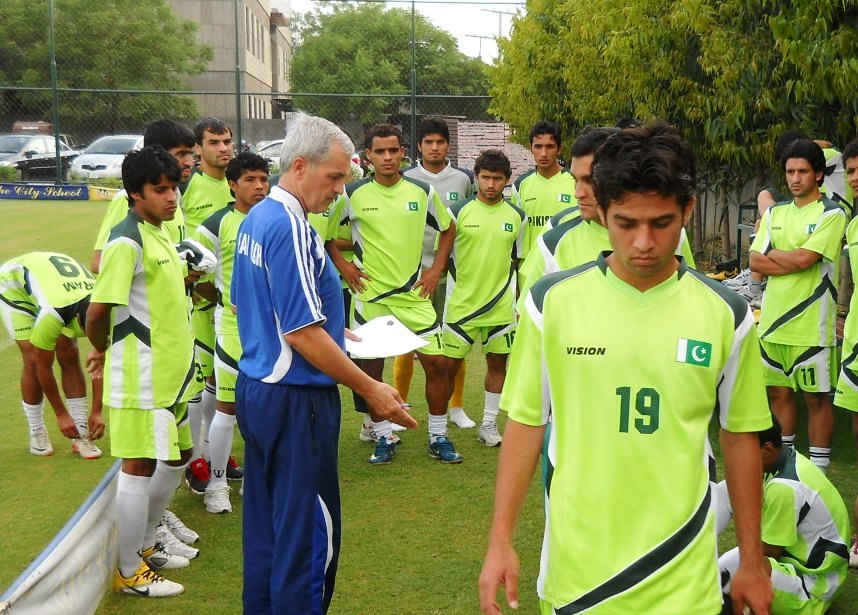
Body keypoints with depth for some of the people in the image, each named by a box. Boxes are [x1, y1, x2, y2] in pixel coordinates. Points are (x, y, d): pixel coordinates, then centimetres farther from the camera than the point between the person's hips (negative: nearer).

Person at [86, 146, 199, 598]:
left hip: (171, 372, 10)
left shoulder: (159, 234, 11)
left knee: (177, 457, 19)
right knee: (140, 466, -1)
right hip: (140, 376, -10)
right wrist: (103, 350, -5)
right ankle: (130, 573, 12)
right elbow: (98, 311, -21)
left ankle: (145, 545, 35)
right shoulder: (127, 241, -18)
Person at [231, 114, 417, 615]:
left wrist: (329, 330, 20)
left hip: (256, 388, 10)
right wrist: (371, 390, -16)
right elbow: (302, 333, -22)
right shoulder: (290, 228, -20)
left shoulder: (255, 219, 9)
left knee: (265, 523, 18)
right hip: (295, 400, -10)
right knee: (310, 533, 1)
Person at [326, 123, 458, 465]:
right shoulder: (353, 194, -4)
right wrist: (341, 265, -1)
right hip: (369, 296, -1)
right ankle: (384, 438, 19)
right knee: (371, 368, 3)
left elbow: (448, 229, 15)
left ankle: (438, 437, 14)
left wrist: (436, 269, 6)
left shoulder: (422, 192, 1)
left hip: (413, 295, 1)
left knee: (436, 362, -1)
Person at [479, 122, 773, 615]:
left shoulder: (726, 314, -4)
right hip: (574, 564, 0)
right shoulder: (552, 301, -6)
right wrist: (501, 542, -1)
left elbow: (740, 438, 5)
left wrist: (752, 561, 9)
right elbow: (526, 422, 1)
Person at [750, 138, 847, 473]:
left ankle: (819, 469, 11)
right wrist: (792, 261, -10)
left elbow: (803, 258, -19)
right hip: (773, 320, 6)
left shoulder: (832, 214, -7)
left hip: (812, 325, -6)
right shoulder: (775, 213, 11)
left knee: (817, 397, 3)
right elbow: (755, 262, 2)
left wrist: (772, 254, -2)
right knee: (779, 393, 13)